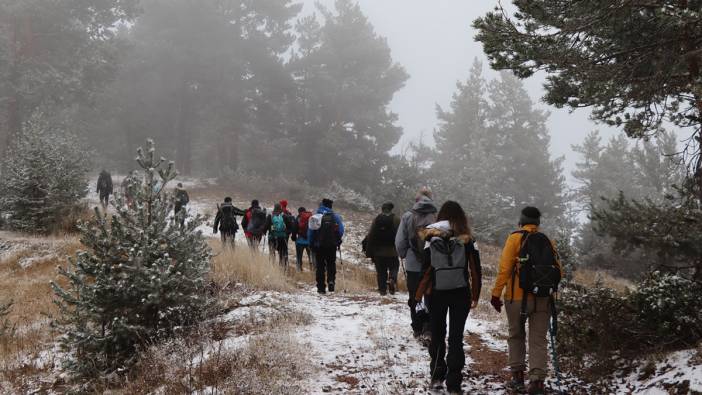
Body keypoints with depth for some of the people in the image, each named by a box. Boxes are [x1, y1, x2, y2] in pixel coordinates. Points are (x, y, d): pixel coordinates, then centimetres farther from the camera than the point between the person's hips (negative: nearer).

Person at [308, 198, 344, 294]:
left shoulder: (315, 217, 2)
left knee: (320, 266, 6)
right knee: (331, 264, 11)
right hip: (331, 246, -1)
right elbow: (341, 230, -4)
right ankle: (331, 281, -10)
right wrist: (338, 242, 9)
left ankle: (321, 287, 4)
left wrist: (311, 244, 11)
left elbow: (310, 231, 3)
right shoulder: (334, 216, -1)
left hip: (318, 246, 1)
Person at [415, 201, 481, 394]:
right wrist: (475, 296, 6)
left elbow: (426, 270, -8)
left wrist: (418, 296, -1)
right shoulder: (467, 240, -4)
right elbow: (475, 270, -3)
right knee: (456, 338, 5)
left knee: (437, 335, 17)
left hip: (437, 293, 0)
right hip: (460, 293, 0)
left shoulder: (431, 238, -6)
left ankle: (437, 376, 24)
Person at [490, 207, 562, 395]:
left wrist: (496, 293, -7)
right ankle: (537, 380, -6)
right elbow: (558, 272, 7)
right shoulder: (547, 241, 8)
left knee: (516, 336, 15)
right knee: (539, 340, 5)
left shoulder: (515, 238, -4)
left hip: (518, 297, -2)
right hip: (542, 299, 2)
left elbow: (505, 268, -10)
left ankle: (518, 376, 16)